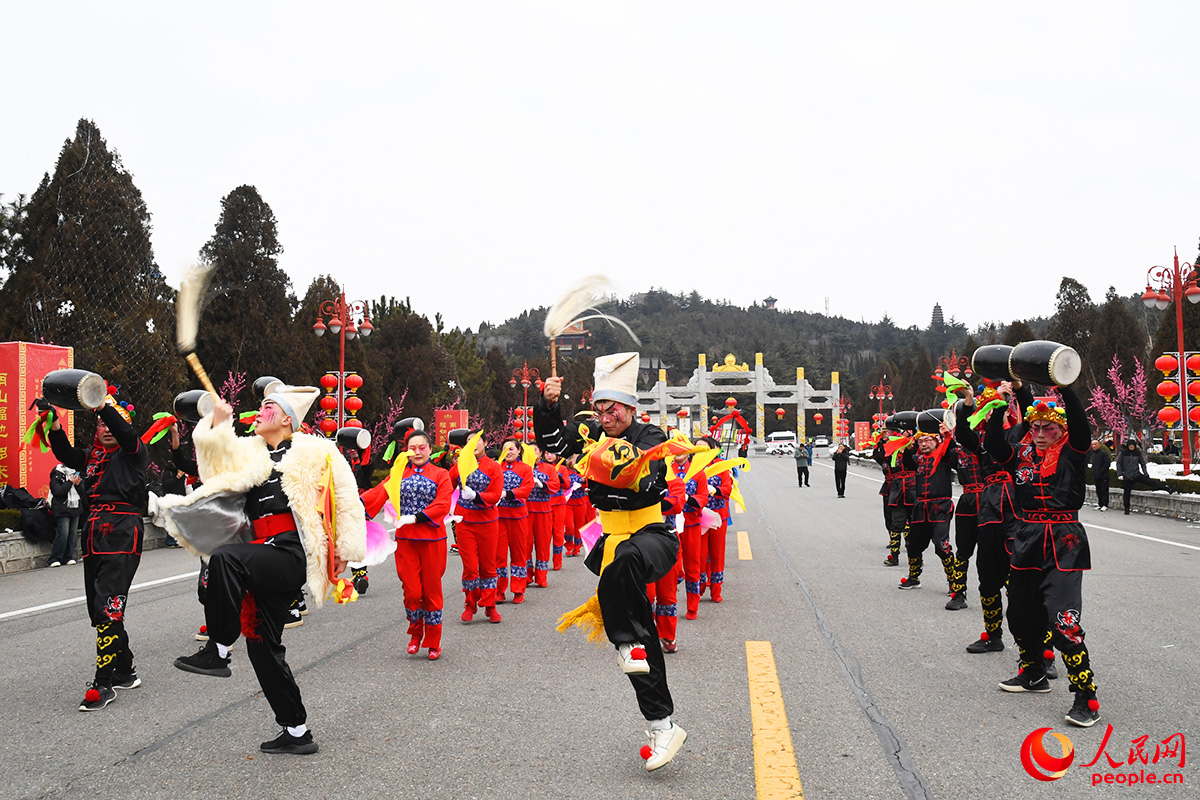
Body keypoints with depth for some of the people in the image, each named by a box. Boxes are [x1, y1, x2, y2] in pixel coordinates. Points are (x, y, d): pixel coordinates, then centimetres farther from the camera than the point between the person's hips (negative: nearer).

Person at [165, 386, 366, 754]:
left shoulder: (314, 452, 2)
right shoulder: (249, 453, 17)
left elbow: (345, 500, 3)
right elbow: (215, 464, 6)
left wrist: (344, 549, 0)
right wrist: (218, 424, -3)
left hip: (292, 554, -7)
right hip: (268, 559, 7)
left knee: (225, 558, -32)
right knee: (263, 645, 9)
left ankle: (217, 652, -22)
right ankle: (296, 731, 19)